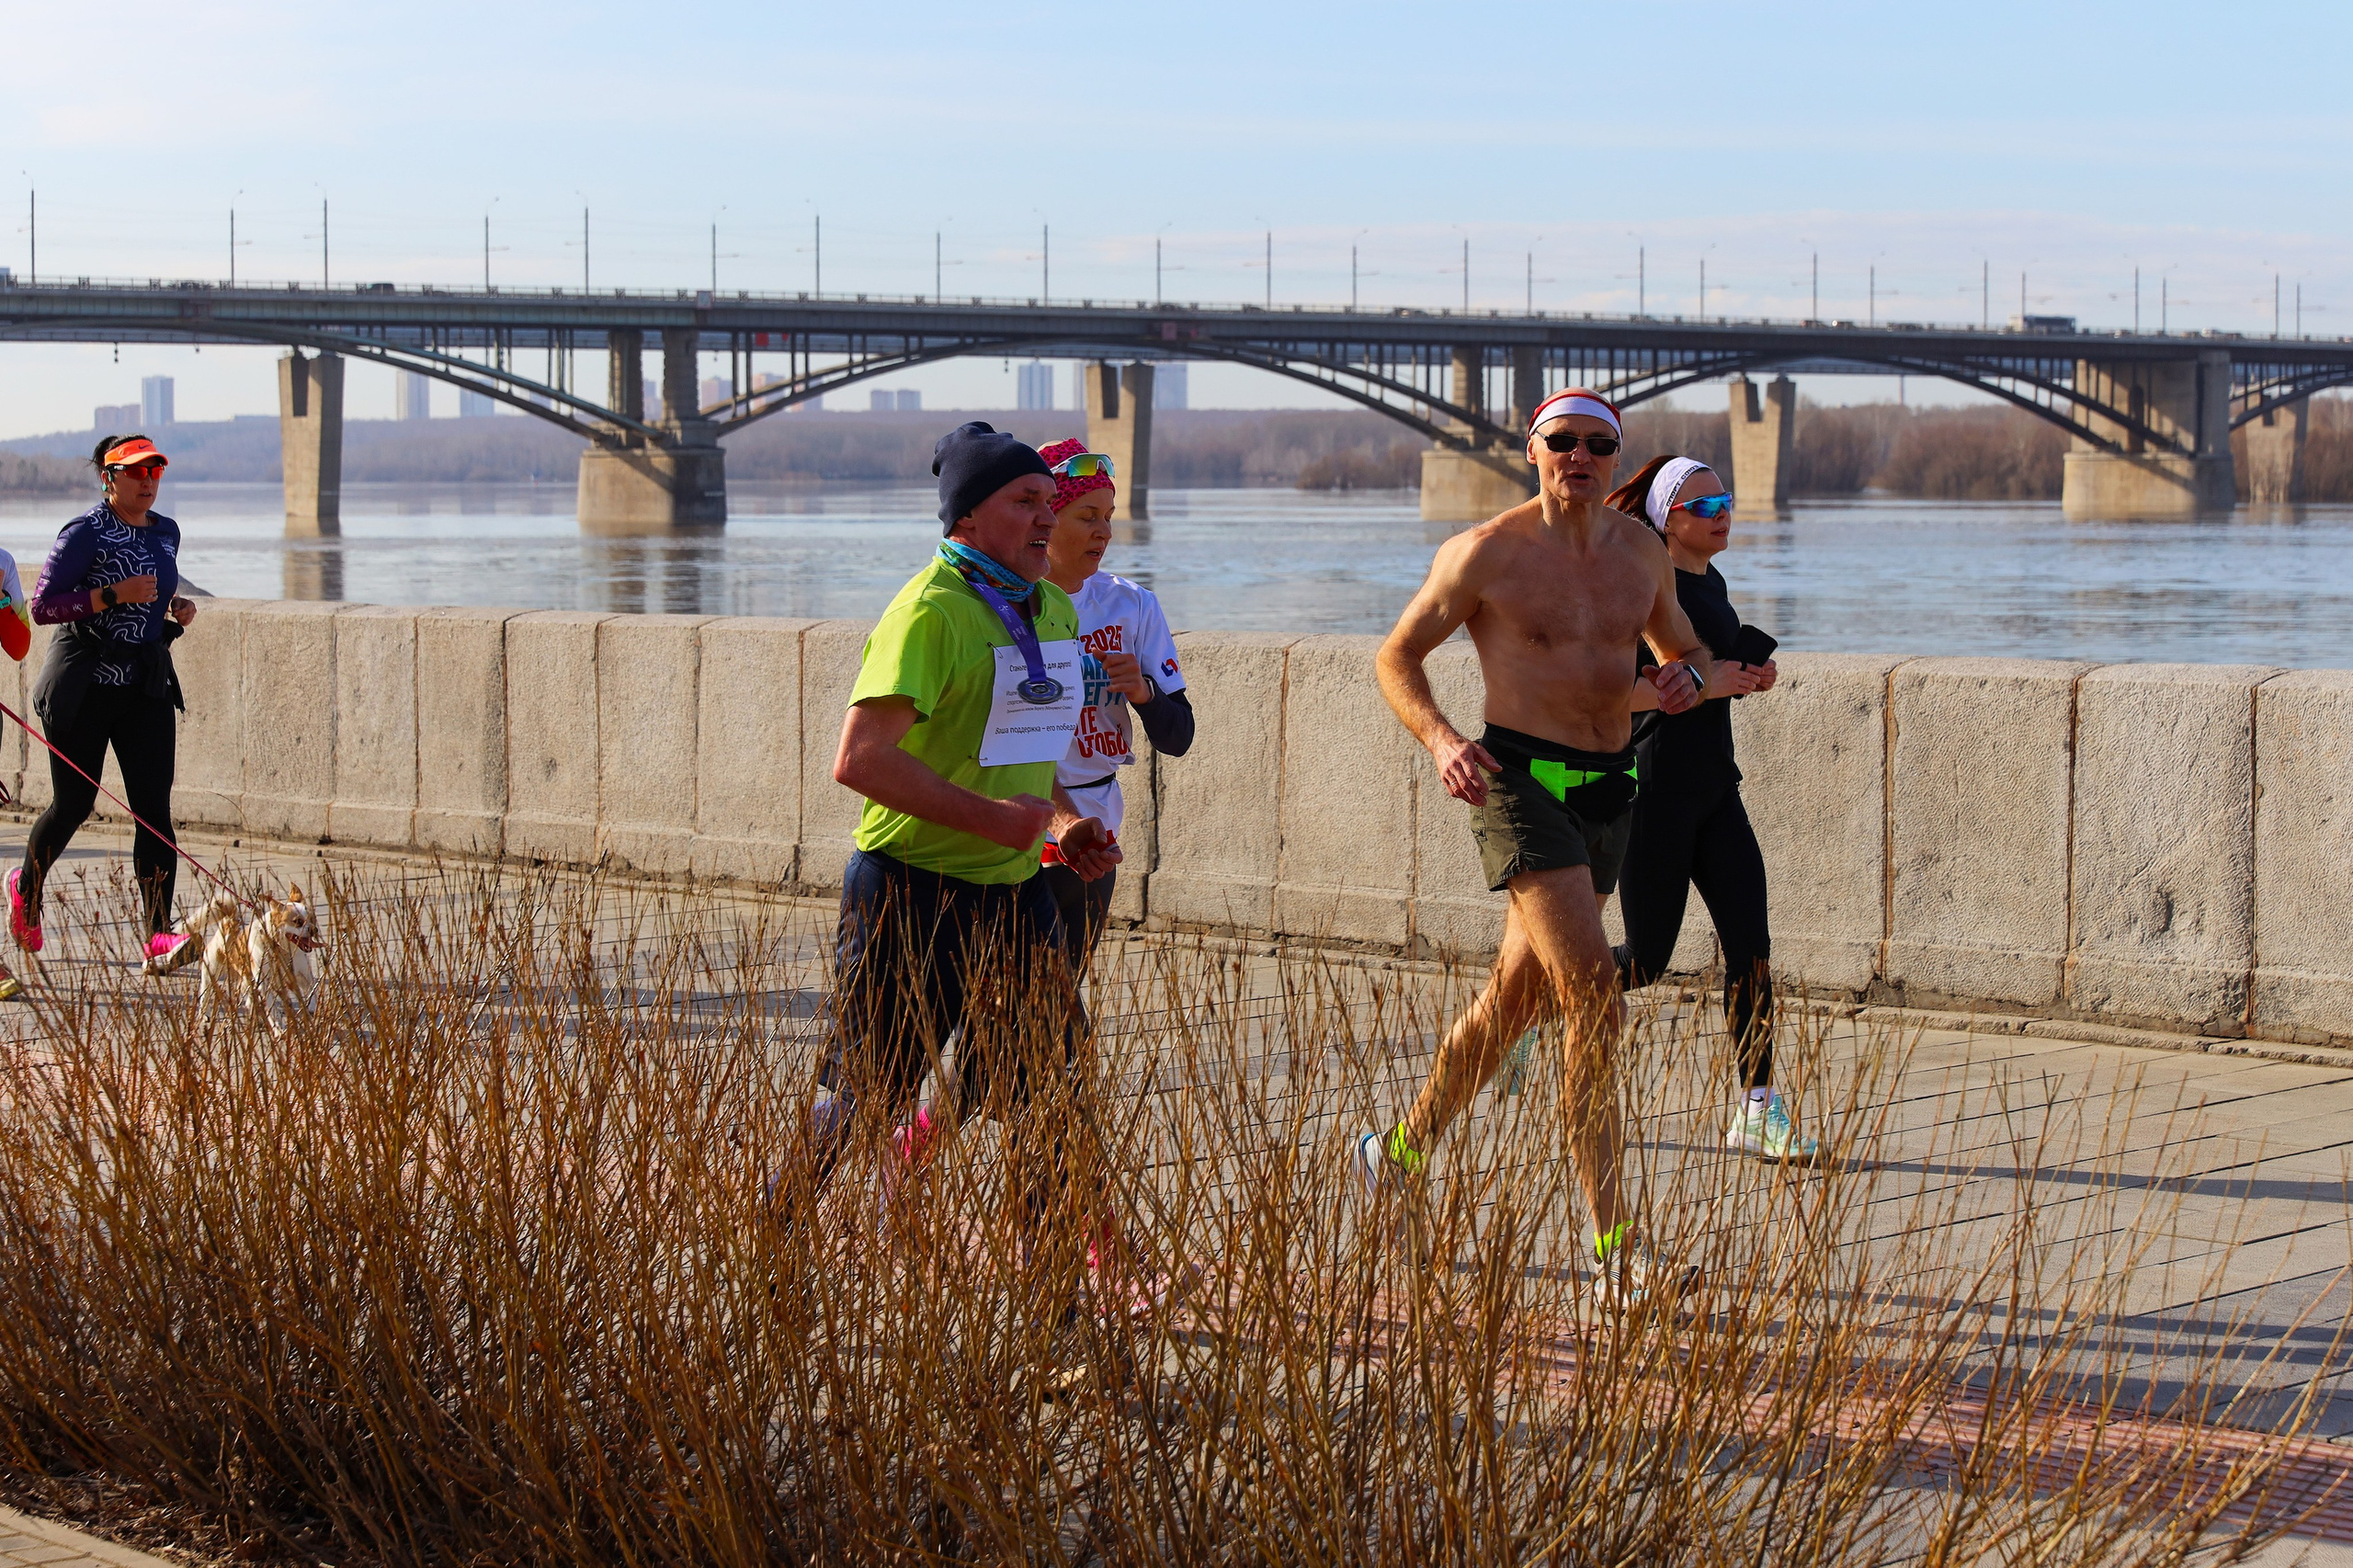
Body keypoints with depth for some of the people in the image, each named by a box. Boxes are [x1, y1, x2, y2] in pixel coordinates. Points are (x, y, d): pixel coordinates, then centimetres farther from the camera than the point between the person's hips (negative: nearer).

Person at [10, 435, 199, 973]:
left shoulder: (166, 532, 11)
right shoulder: (84, 534, -11)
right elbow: (43, 605, -14)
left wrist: (174, 608, 6)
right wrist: (113, 595, -23)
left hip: (147, 683, 5)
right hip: (86, 684, -5)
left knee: (154, 807, -7)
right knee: (74, 803, 4)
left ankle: (160, 937, -13)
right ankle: (26, 888, 35)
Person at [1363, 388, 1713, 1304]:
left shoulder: (1641, 552, 10)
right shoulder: (1488, 554, -6)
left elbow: (1682, 649, 23)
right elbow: (1398, 657, 0)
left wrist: (1689, 674, -2)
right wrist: (1440, 739, -18)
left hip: (1609, 788, 7)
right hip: (1524, 782, -7)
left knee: (1515, 1000, 16)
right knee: (1595, 1004, -18)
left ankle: (1398, 1155, 37)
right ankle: (1614, 1254, -18)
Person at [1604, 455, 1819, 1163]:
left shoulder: (1713, 584, 13)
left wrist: (1749, 680, 5)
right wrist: (1702, 680, -23)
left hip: (1715, 790, 7)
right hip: (1656, 792, -7)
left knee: (1750, 946, -4)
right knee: (1645, 962, 1)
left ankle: (1757, 1111, -2)